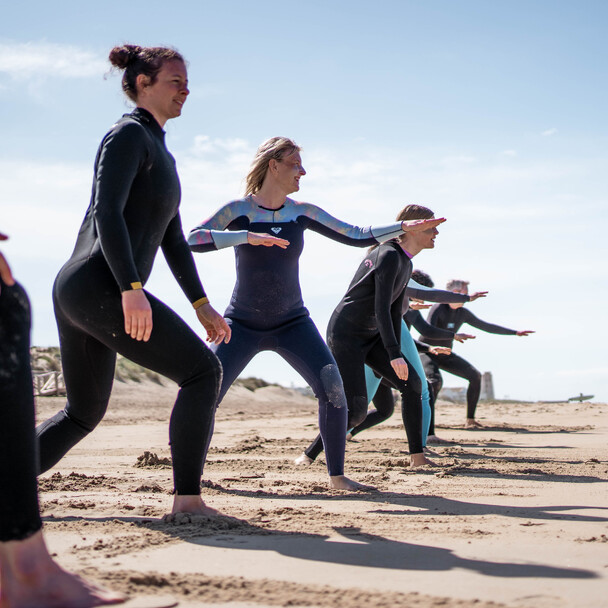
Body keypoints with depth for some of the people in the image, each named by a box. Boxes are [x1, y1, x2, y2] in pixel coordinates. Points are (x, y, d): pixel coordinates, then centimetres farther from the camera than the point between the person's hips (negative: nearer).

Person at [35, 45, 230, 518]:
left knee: (83, 413, 19)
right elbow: (106, 211, -18)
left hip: (74, 291, 10)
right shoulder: (128, 135, -5)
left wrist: (201, 305, 23)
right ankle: (187, 499, -8)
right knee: (203, 371, -6)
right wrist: (132, 288, -28)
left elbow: (172, 238, 26)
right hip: (100, 287, -10)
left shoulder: (160, 154, 25)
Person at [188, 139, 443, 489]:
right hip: (242, 324, -2)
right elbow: (193, 239, -23)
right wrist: (247, 236, -32)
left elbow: (358, 237, 4)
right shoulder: (239, 211, -9)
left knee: (333, 388, -15)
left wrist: (405, 227, -5)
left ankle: (337, 476, -2)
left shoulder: (302, 213, 0)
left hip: (292, 323, 2)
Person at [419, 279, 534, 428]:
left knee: (475, 376, -4)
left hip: (445, 354, 7)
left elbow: (485, 326, 12)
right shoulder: (438, 308, -20)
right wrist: (455, 335, -40)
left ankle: (470, 419, 1)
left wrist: (515, 332, 13)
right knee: (435, 381, -33)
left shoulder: (463, 313, 2)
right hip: (427, 353, -7)